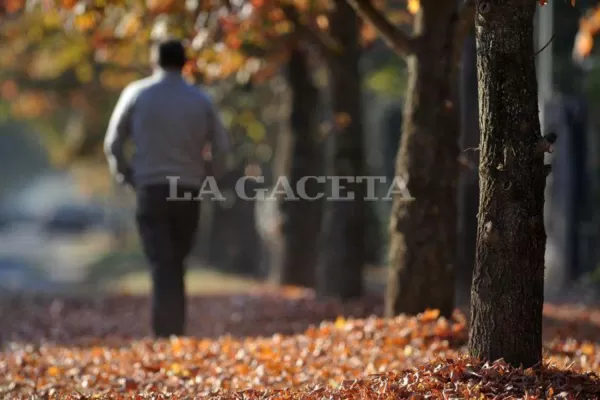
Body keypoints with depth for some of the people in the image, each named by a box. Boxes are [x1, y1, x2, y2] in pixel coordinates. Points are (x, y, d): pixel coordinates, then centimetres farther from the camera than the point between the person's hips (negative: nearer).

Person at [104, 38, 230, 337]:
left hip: (150, 189, -2)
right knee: (176, 264, 14)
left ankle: (165, 335, -17)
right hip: (189, 190, 2)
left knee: (162, 265, -5)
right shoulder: (201, 100, 5)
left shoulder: (137, 94, 2)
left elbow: (113, 144, 2)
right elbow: (221, 147, 2)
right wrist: (205, 178, 15)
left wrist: (126, 176, 16)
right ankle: (176, 330, 13)